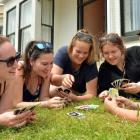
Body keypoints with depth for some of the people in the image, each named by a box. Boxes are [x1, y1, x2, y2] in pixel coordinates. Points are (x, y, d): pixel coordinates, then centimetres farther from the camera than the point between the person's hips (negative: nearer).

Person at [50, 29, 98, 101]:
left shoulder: (91, 64, -22)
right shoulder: (63, 52, -21)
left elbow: (91, 94, -24)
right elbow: (52, 78, -27)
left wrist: (75, 98, -43)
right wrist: (63, 78, -49)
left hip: (79, 95, 1)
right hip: (60, 90, -1)